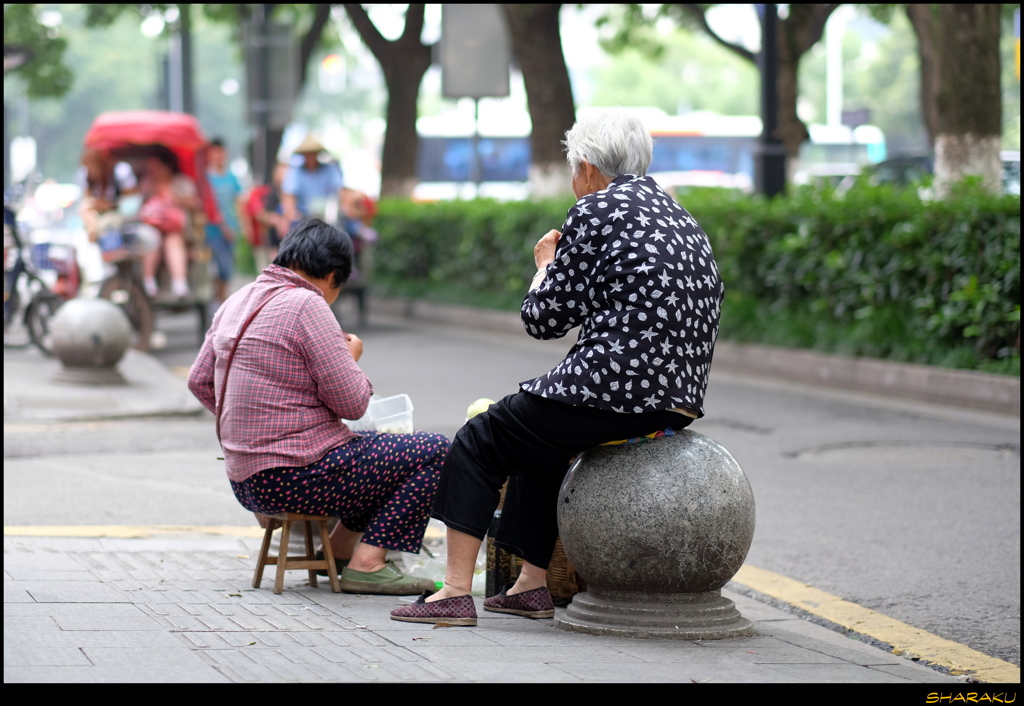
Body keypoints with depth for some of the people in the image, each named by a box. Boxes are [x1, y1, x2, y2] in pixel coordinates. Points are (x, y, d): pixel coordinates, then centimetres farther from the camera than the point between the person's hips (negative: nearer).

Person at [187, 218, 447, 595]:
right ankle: (367, 562, -8)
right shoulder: (307, 305, -15)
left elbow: (200, 381, 19)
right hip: (295, 479, -10)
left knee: (374, 448, 30)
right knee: (434, 451, -3)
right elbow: (352, 403, -16)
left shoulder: (238, 300, 11)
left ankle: (338, 548, 20)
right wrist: (351, 357, 4)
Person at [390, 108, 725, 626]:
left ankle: (456, 591, 3)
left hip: (613, 392, -8)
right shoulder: (683, 220, 16)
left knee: (478, 443, 8)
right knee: (541, 444, 31)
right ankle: (532, 584, 31)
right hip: (680, 401, 9)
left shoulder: (595, 211, -7)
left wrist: (546, 264, 13)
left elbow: (545, 318, -5)